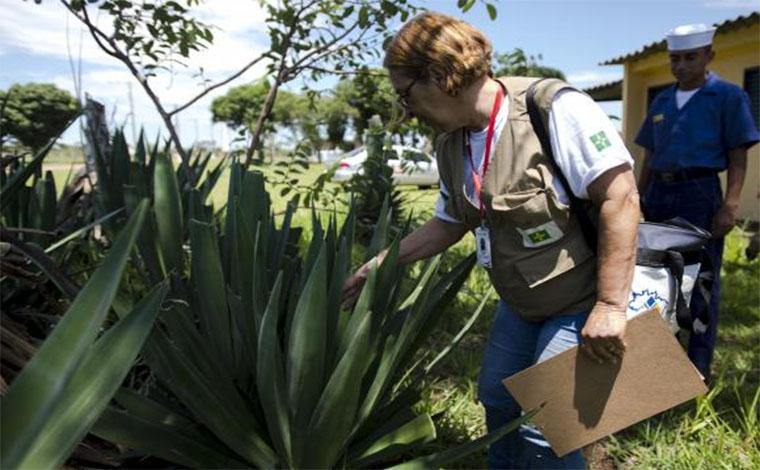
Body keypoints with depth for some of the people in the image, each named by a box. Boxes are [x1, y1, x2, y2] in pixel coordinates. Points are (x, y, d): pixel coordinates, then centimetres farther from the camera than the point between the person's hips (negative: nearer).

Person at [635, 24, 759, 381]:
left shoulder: (728, 96, 2)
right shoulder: (661, 101, 15)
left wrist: (730, 204, -15)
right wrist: (638, 198, 14)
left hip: (699, 194, -5)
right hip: (659, 194, 5)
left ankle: (698, 368, 8)